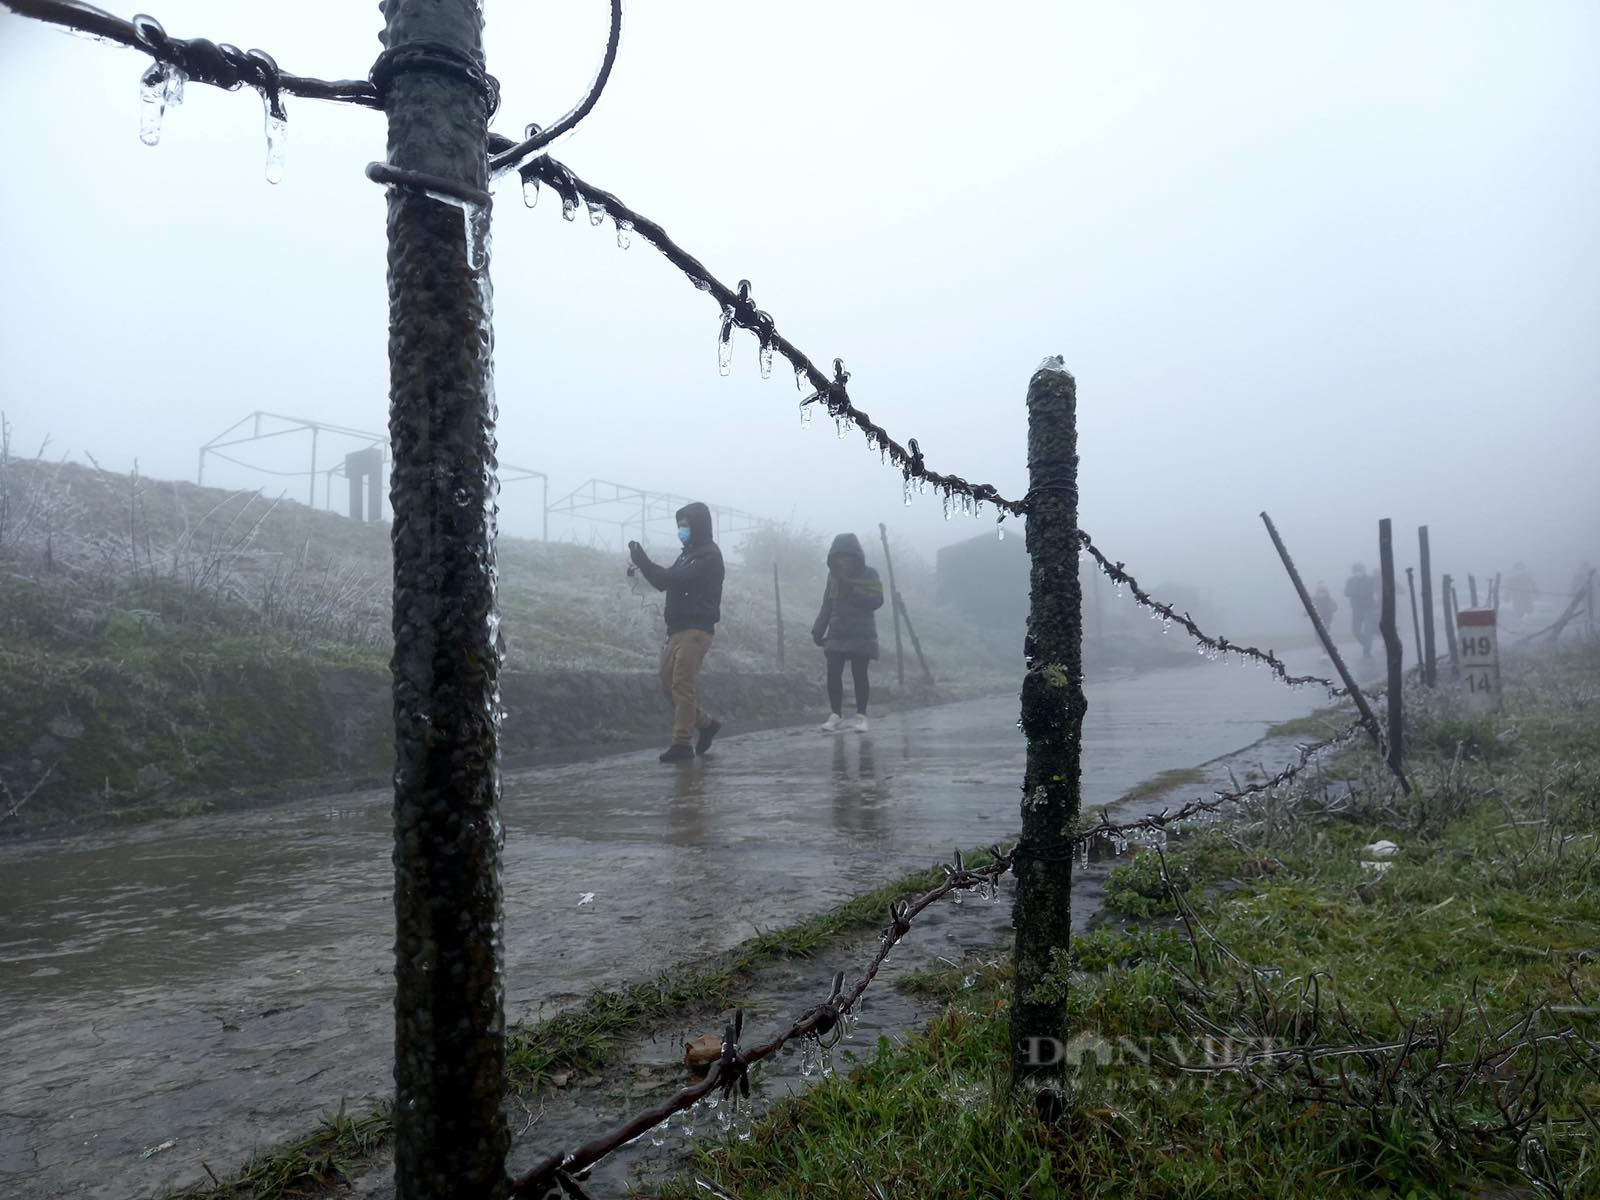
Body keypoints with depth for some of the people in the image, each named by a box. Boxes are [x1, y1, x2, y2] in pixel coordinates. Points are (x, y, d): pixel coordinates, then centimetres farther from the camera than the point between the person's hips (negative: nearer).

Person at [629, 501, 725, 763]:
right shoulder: (688, 554, 20)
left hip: (696, 630, -9)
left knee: (682, 684, -12)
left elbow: (677, 579, -21)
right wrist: (642, 565, 2)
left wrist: (644, 563, -18)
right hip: (677, 630, 9)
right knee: (668, 683, 10)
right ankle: (705, 724, 24)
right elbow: (664, 582, 17)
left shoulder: (709, 556, -9)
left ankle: (683, 743, -10)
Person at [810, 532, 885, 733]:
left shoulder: (869, 574, -2)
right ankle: (835, 716, 3)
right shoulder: (833, 576, 10)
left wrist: (852, 590, -21)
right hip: (836, 635, 4)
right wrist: (818, 630, 9)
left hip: (861, 635, -3)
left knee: (859, 674, -3)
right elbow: (827, 606, 15)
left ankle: (861, 716, 7)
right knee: (833, 674, -4)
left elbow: (877, 601, -13)